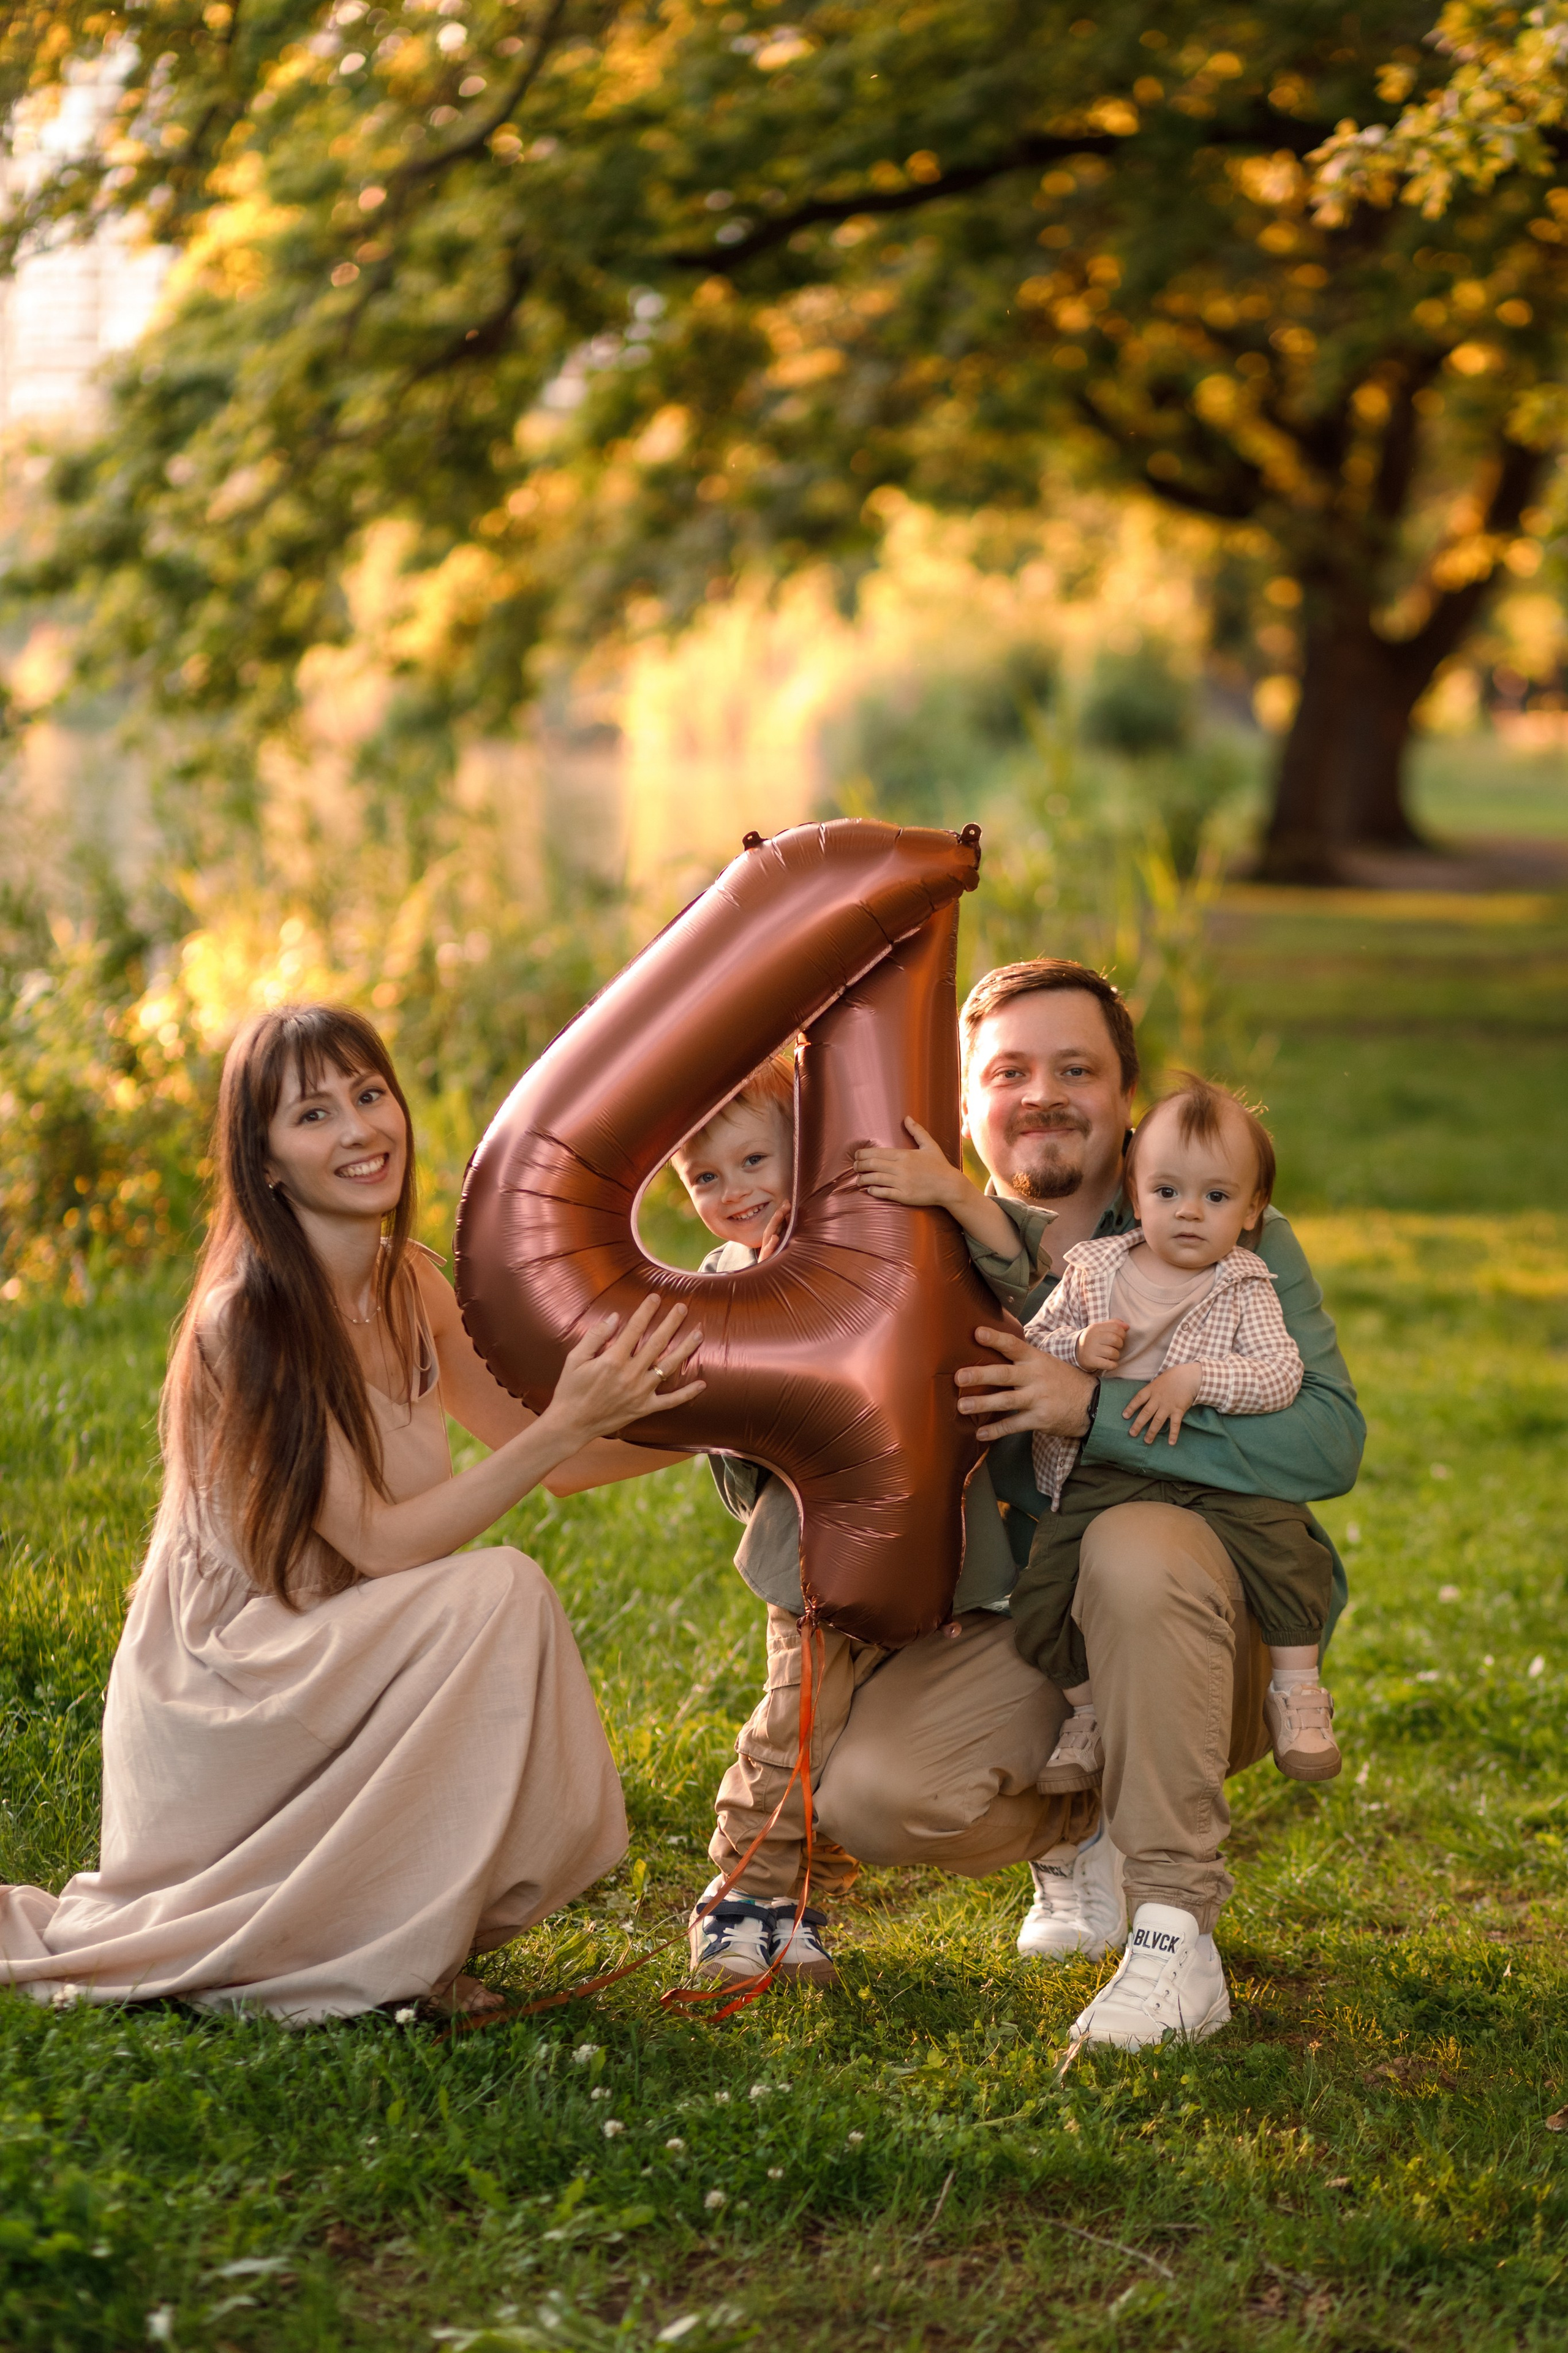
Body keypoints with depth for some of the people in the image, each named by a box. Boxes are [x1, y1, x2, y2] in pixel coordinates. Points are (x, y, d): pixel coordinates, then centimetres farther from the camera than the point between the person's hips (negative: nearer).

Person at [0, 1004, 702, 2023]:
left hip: (335, 1664, 8)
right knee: (496, 1591, -25)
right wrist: (569, 1424, -28)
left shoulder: (411, 1287, 3)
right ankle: (389, 1953, -14)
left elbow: (546, 1454, 11)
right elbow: (380, 1542, -23)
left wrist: (677, 1420, -4)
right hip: (223, 1691, -8)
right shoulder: (248, 1318, -21)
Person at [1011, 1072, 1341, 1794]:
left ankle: (1296, 1687, -6)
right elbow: (1026, 1348, 11)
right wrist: (1076, 1348, -11)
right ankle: (1087, 1708, 12)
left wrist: (1197, 1379, -21)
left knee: (1281, 1544, -26)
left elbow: (1281, 1375, -8)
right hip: (1097, 1478, 2)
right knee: (1040, 1595, -13)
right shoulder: (1092, 1271, 7)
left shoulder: (1244, 1288, 3)